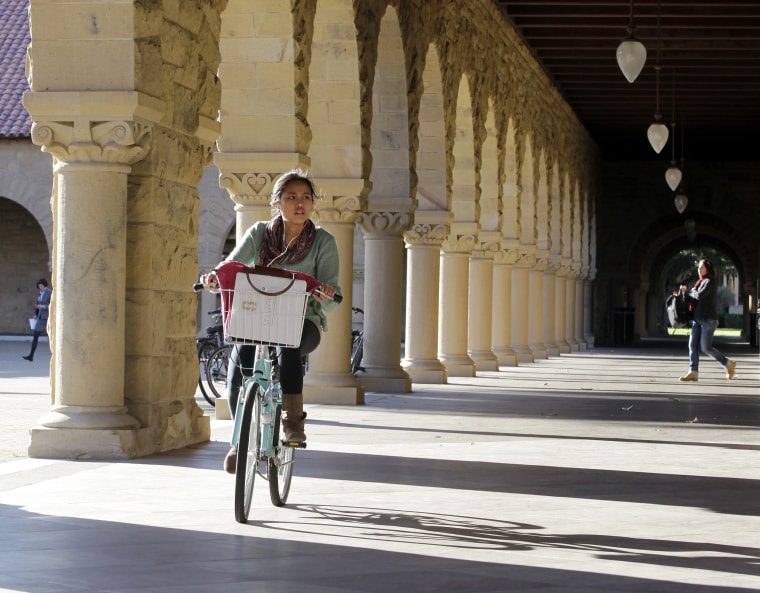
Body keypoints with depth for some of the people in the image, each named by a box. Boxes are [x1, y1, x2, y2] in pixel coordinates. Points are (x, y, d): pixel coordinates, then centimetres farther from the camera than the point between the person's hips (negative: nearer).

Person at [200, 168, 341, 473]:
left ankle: (293, 418, -27)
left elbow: (330, 301, -7)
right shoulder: (259, 234, 5)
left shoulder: (323, 242, 0)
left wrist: (326, 296, -32)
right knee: (239, 358, -26)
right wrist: (215, 278, -31)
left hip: (304, 321, -2)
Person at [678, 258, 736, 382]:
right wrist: (686, 291, 0)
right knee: (693, 345, -1)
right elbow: (694, 299, 19)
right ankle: (693, 372, -3)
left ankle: (728, 363, 6)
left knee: (706, 347, -9)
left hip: (708, 319, -9)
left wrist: (688, 291, -3)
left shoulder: (710, 282, -9)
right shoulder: (701, 282, 18)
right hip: (698, 319, 9)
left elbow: (699, 295, -21)